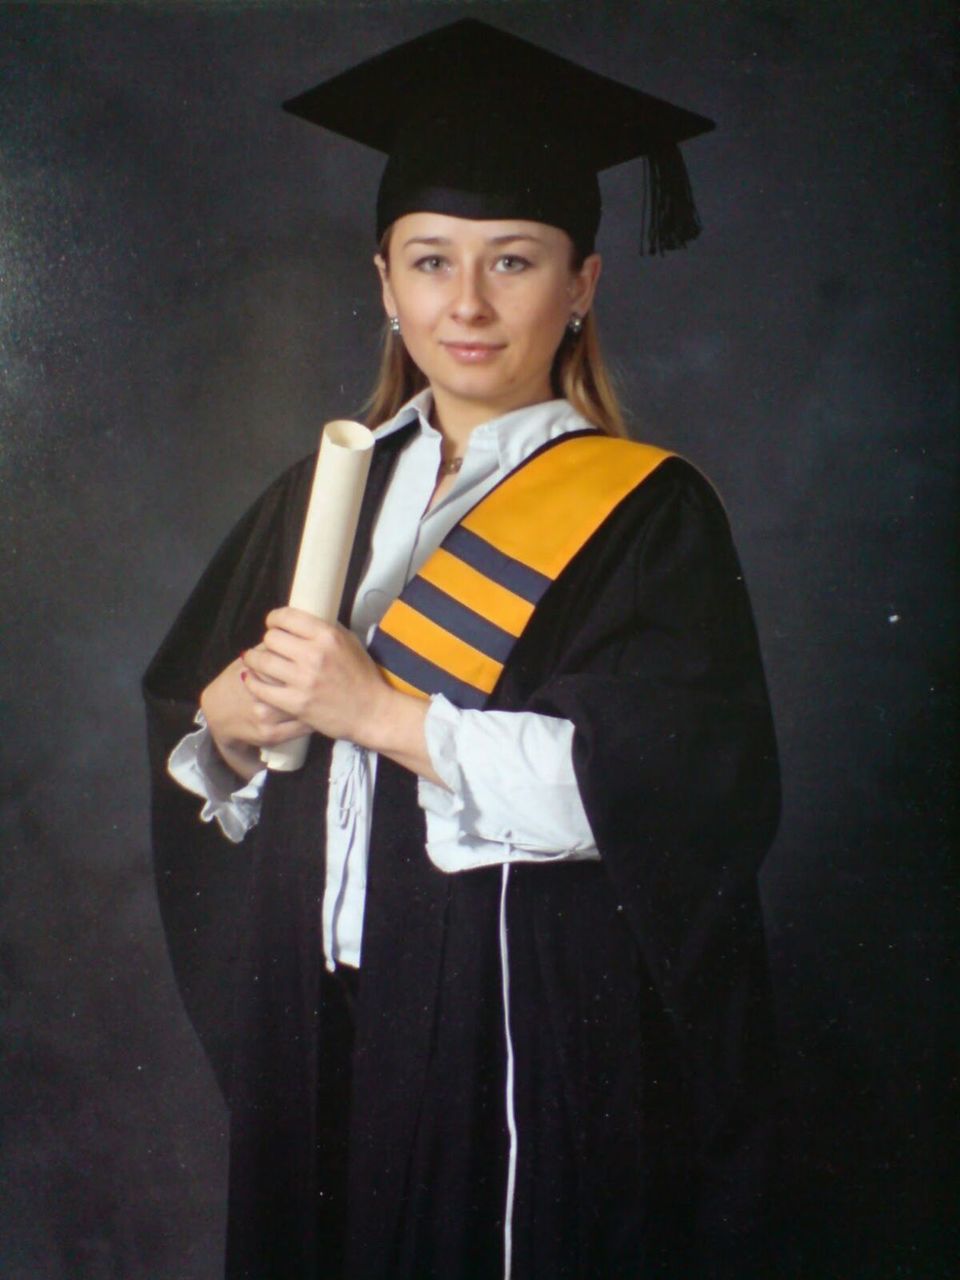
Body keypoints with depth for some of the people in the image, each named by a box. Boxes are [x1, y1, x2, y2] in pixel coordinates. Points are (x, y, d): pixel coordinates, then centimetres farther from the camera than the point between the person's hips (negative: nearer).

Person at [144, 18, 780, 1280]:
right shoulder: (325, 493, 9)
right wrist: (229, 722, -12)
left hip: (541, 1038, -4)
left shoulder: (646, 516, -7)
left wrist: (381, 711, -20)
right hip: (321, 1023, 5)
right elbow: (181, 725, 12)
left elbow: (673, 790, -20)